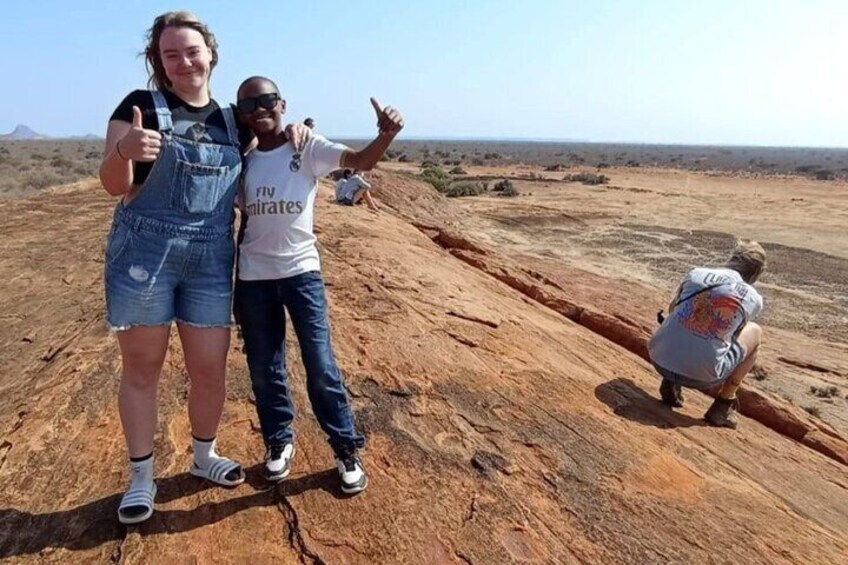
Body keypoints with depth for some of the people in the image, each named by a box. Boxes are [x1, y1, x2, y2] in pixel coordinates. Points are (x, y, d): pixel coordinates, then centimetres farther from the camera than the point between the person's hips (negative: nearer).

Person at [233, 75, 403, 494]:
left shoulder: (308, 149, -3)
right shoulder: (242, 163, 8)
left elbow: (361, 160, -19)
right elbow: (243, 219, 15)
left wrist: (386, 135, -39)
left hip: (301, 271, -3)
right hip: (253, 277, 4)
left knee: (320, 364, -2)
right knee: (264, 368, 12)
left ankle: (346, 449, 14)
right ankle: (278, 440, 32)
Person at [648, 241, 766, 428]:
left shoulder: (696, 274, 7)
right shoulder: (754, 299, 4)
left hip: (659, 359, 2)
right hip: (700, 375, -2)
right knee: (755, 332, 21)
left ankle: (671, 384, 20)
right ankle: (723, 405, 18)